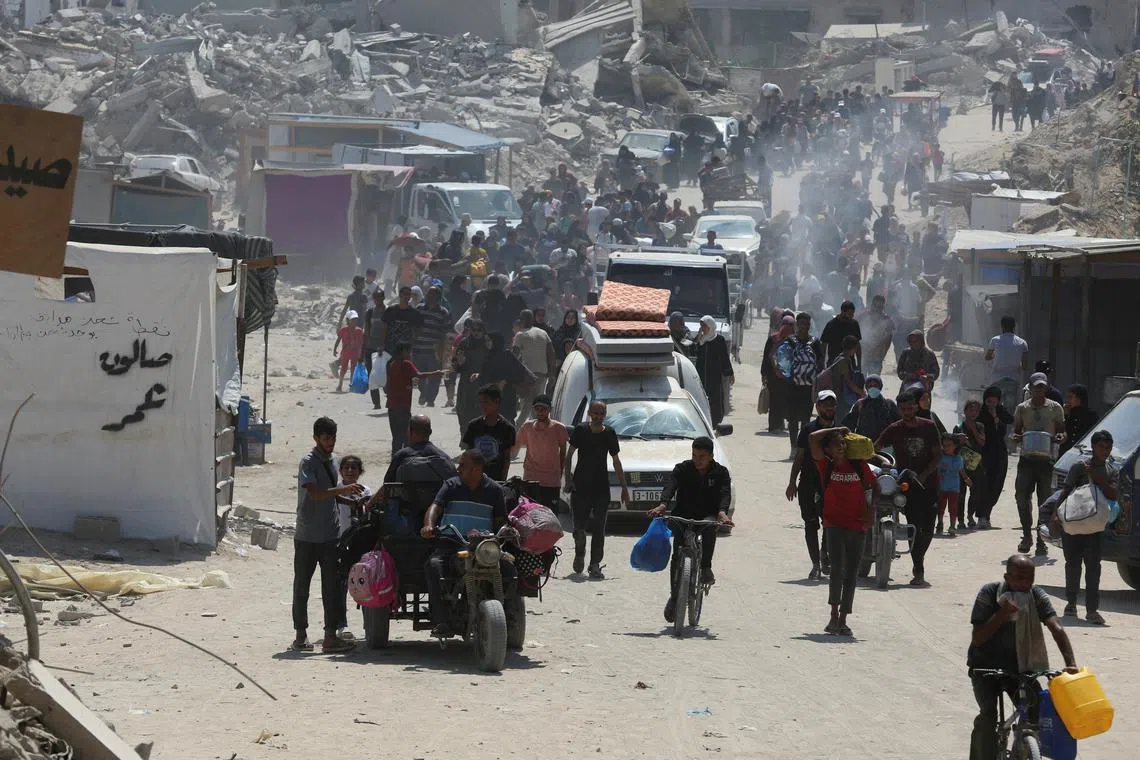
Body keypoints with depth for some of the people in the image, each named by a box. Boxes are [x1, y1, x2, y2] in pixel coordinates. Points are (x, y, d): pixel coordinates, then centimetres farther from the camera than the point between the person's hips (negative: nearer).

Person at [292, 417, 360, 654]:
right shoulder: (308, 462, -11)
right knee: (302, 585, 5)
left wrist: (352, 498, 10)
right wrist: (342, 490, -33)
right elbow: (315, 493, -25)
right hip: (307, 536, -6)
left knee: (333, 585, 0)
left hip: (330, 535, 6)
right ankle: (300, 636, 12)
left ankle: (330, 636, -1)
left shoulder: (332, 461, 13)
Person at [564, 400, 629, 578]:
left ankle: (595, 565, 0)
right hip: (580, 485, -1)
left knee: (599, 528, -4)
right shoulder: (580, 430, -1)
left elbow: (616, 462, 10)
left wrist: (624, 488, 8)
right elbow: (569, 455, 4)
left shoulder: (609, 434, 4)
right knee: (579, 525, -1)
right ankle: (579, 554, 27)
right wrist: (568, 478, -7)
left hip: (601, 487, 1)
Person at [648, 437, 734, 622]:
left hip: (707, 516, -1)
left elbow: (725, 493, -18)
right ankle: (674, 597, 1)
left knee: (710, 526, -37)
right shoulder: (682, 469, -4)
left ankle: (706, 568, -23)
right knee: (677, 555, -13)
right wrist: (663, 505, -40)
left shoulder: (720, 473, -3)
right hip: (683, 516, 1)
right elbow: (670, 486, -19)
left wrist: (722, 513, -40)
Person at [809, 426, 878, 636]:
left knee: (851, 574, 5)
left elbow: (875, 485, 15)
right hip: (834, 525, -3)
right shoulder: (826, 467, -1)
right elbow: (813, 439, -9)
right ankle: (834, 615, -11)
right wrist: (836, 430, 1)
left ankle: (843, 620, 12)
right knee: (838, 568, -16)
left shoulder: (859, 466, 5)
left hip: (857, 526, 3)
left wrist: (872, 508, 1)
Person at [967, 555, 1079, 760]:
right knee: (988, 715, -22)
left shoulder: (1037, 596, -11)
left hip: (1019, 666, 3)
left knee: (1035, 713, -11)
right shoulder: (989, 593, -17)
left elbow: (1057, 629, -24)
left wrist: (1071, 664, -39)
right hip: (985, 666, -3)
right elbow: (977, 638, -21)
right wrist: (1003, 614, -32)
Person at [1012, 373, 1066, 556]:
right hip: (1027, 458, 1)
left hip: (1047, 459, -1)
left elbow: (1062, 431, 10)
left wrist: (1060, 437, -12)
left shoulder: (1055, 408, 5)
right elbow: (1016, 431, 14)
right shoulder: (1022, 408, 9)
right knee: (1021, 497, -8)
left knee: (1045, 501, 0)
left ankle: (1041, 541, 8)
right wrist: (1017, 437, -9)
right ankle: (1027, 535, 9)